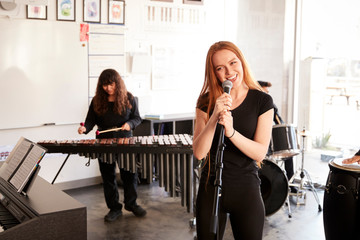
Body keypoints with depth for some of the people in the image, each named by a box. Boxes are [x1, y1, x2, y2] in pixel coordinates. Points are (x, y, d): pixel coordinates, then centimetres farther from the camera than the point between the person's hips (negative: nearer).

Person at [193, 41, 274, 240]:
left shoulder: (262, 101, -5)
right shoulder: (206, 102, -3)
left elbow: (260, 153, -12)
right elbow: (199, 153, -11)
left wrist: (231, 132, -28)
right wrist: (214, 117, -25)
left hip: (246, 190, -1)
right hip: (210, 188, 1)